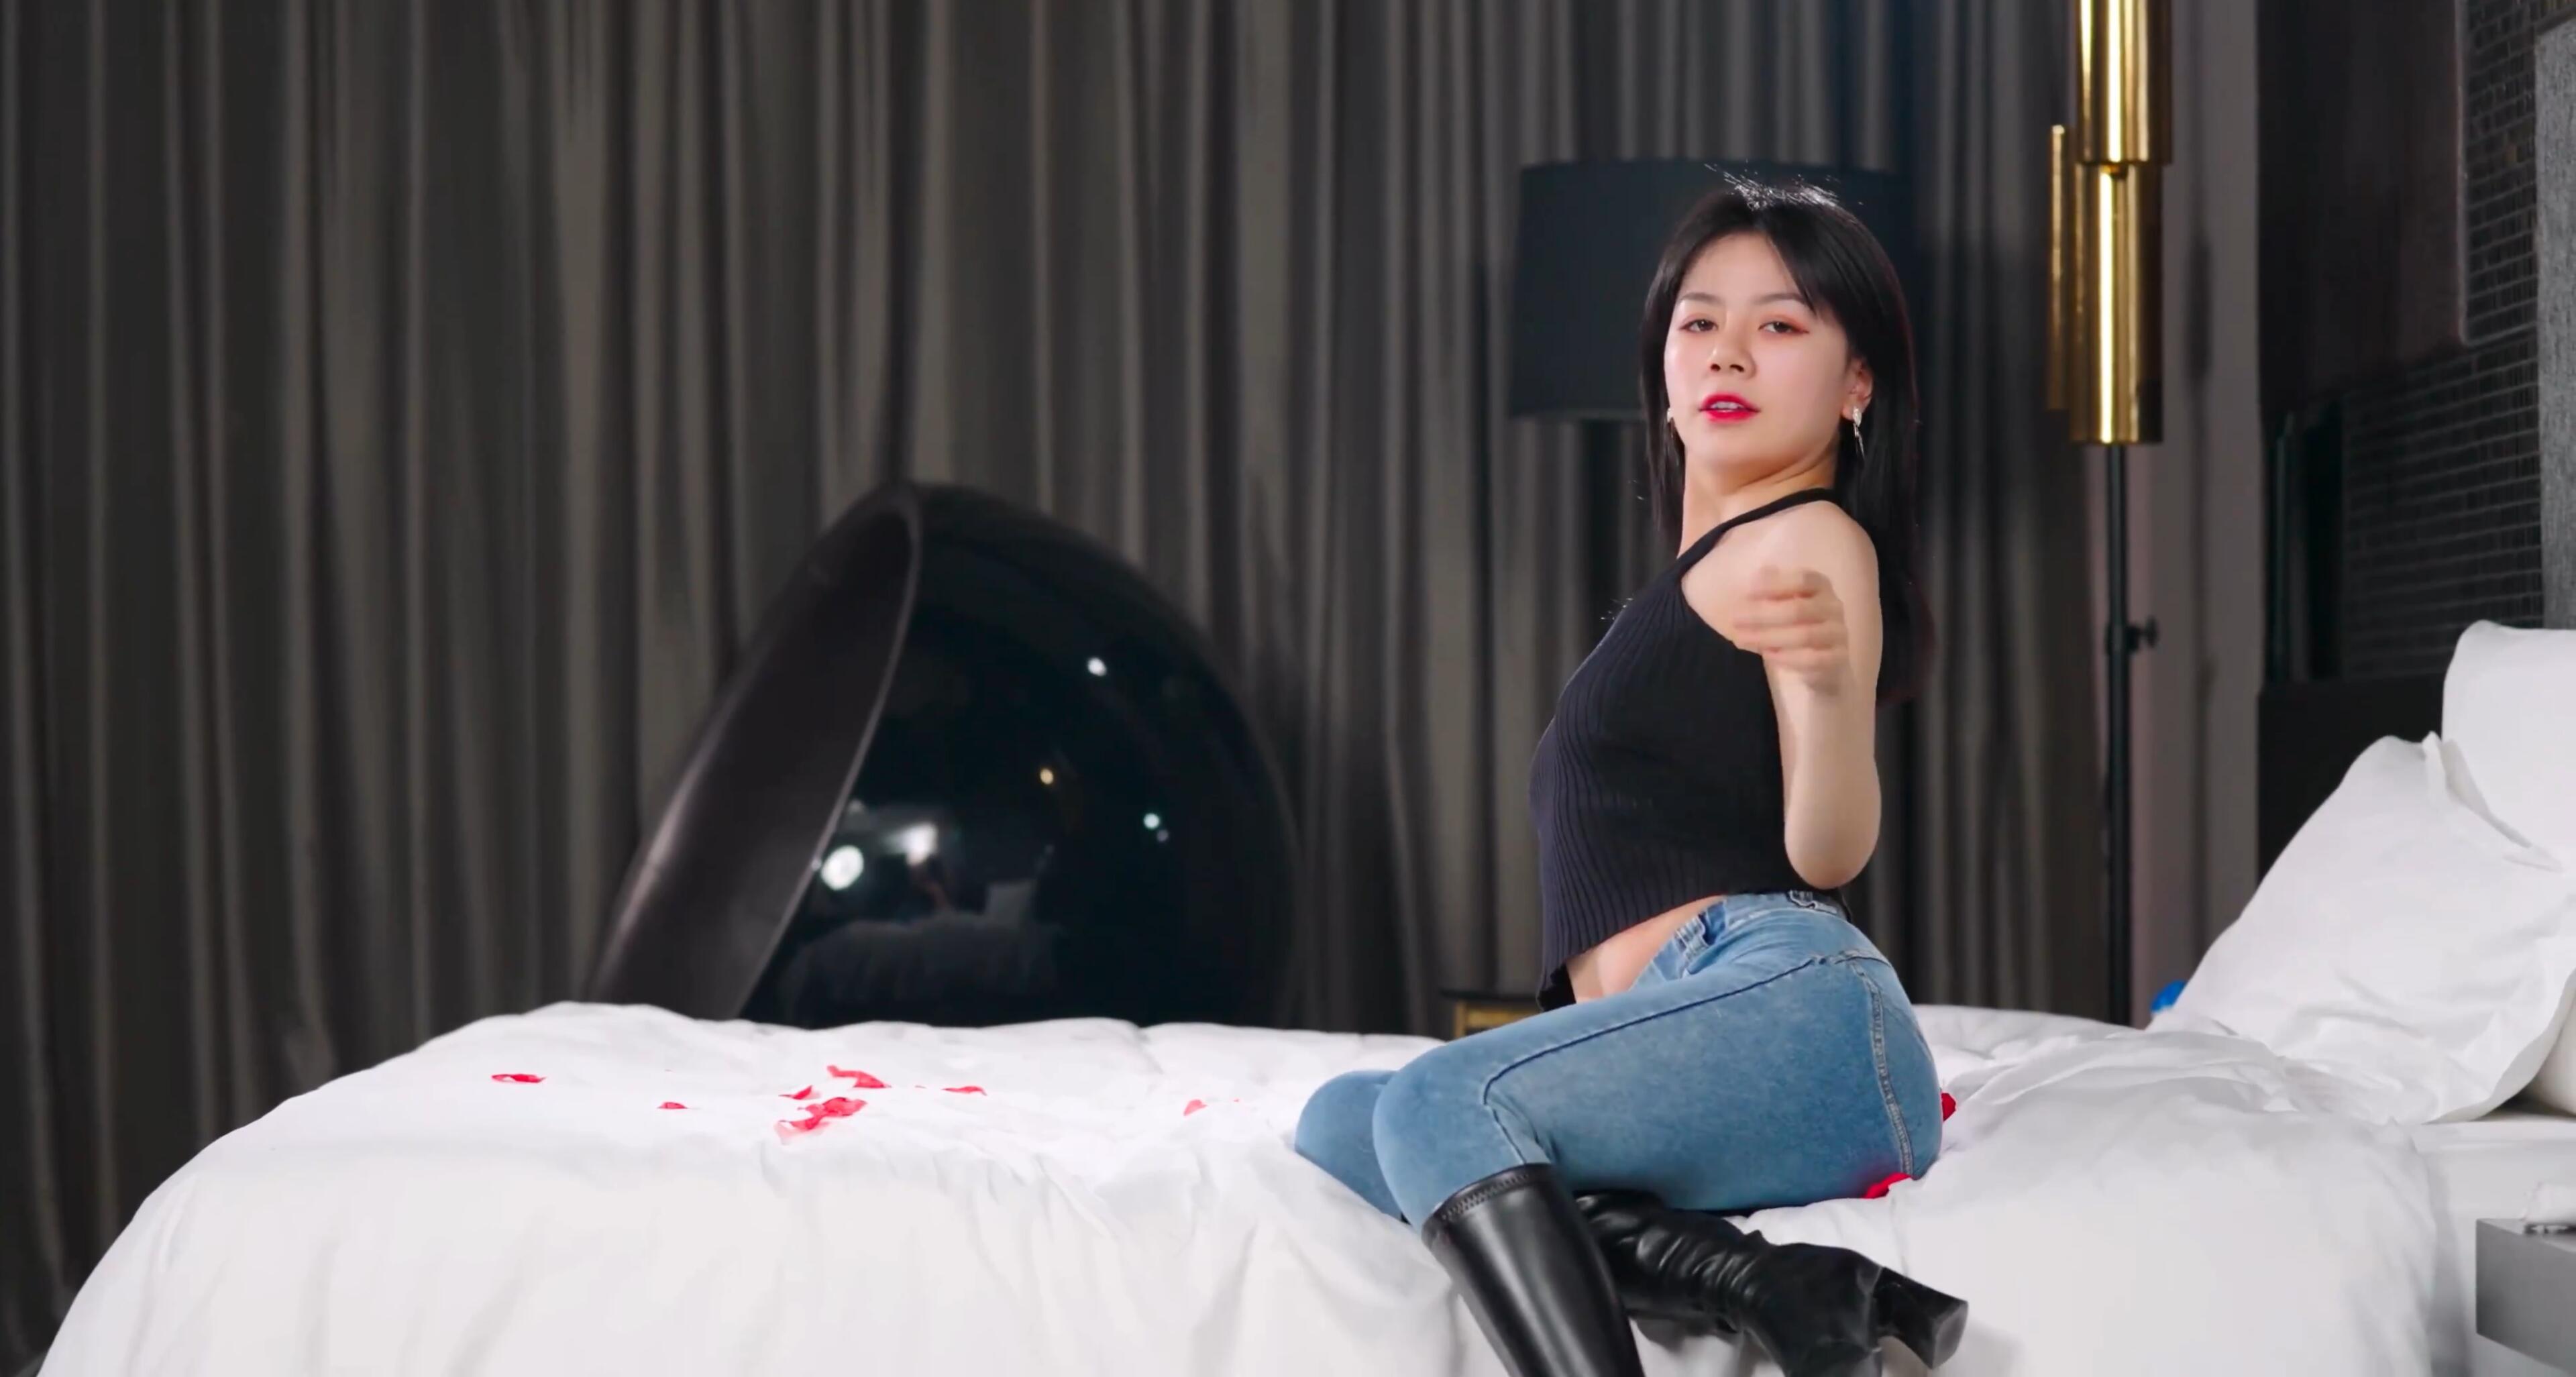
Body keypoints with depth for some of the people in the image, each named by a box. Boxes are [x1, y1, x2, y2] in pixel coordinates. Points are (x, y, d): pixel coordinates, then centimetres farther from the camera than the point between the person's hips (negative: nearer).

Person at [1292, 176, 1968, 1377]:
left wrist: (1831, 676, -30)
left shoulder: (1809, 538, 2)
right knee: (1340, 1125, -11)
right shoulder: (1700, 569, 29)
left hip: (1790, 1008, -9)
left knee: (1441, 1101, -31)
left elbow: (1827, 850, -12)